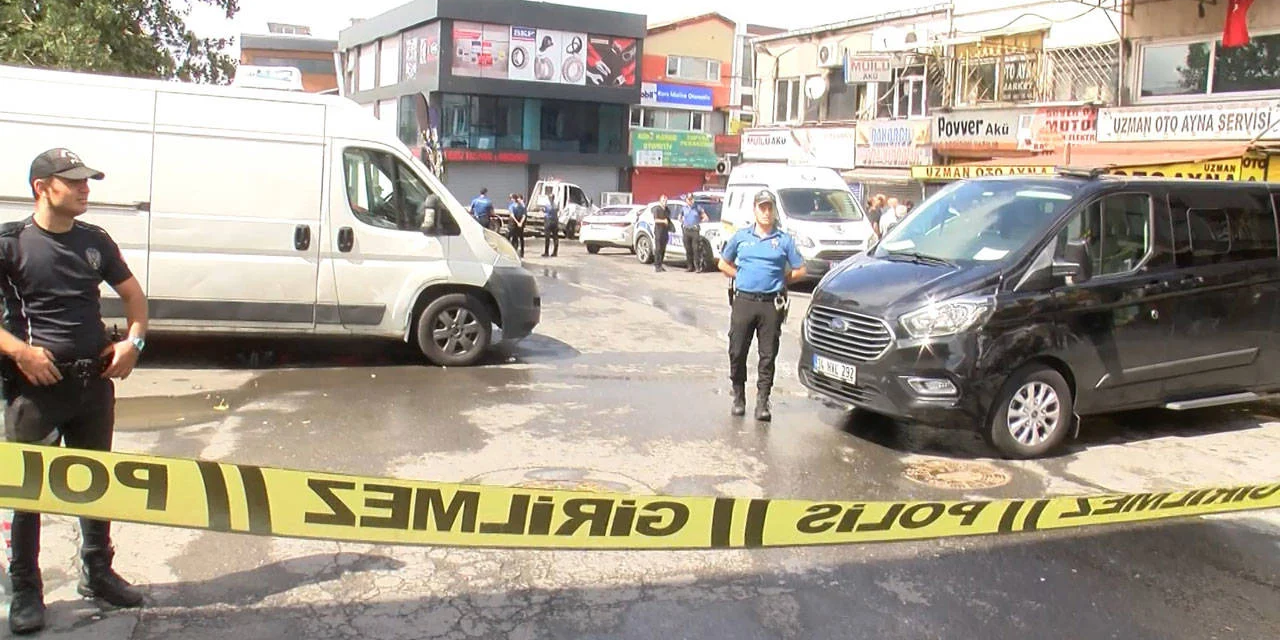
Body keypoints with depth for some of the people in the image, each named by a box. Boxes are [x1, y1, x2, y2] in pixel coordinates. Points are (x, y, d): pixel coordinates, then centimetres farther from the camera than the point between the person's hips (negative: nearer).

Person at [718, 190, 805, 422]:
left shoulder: (784, 240, 6)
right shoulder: (741, 237, 10)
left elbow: (800, 271, 9)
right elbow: (723, 264, 19)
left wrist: (779, 280, 5)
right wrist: (740, 276, 9)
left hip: (771, 304, -1)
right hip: (743, 301, 1)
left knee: (768, 355, 0)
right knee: (737, 352, 2)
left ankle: (762, 402, 5)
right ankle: (739, 398, 17)